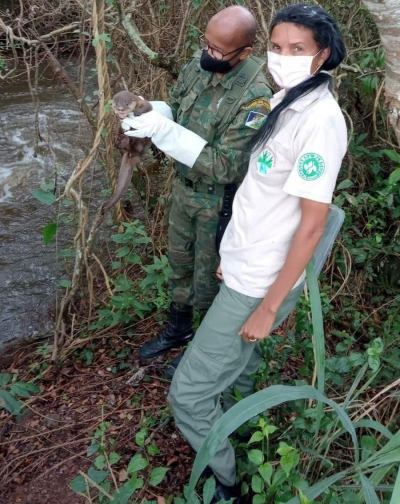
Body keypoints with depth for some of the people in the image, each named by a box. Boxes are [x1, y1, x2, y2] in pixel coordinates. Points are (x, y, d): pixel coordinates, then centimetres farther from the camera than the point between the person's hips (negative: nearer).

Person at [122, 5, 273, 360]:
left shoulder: (255, 98, -29)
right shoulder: (197, 67, -7)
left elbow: (226, 166, -31)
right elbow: (173, 107, 8)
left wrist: (166, 132, -34)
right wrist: (146, 114, -16)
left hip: (220, 201, -7)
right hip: (184, 186, 7)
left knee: (210, 277, 11)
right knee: (180, 261, 23)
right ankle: (179, 329, 47)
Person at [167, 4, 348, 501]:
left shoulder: (319, 121, -21)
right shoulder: (284, 100, 6)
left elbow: (311, 224, -21)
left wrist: (268, 307, -17)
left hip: (261, 282, -8)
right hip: (245, 266, 8)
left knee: (188, 394, -1)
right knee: (236, 366, 26)